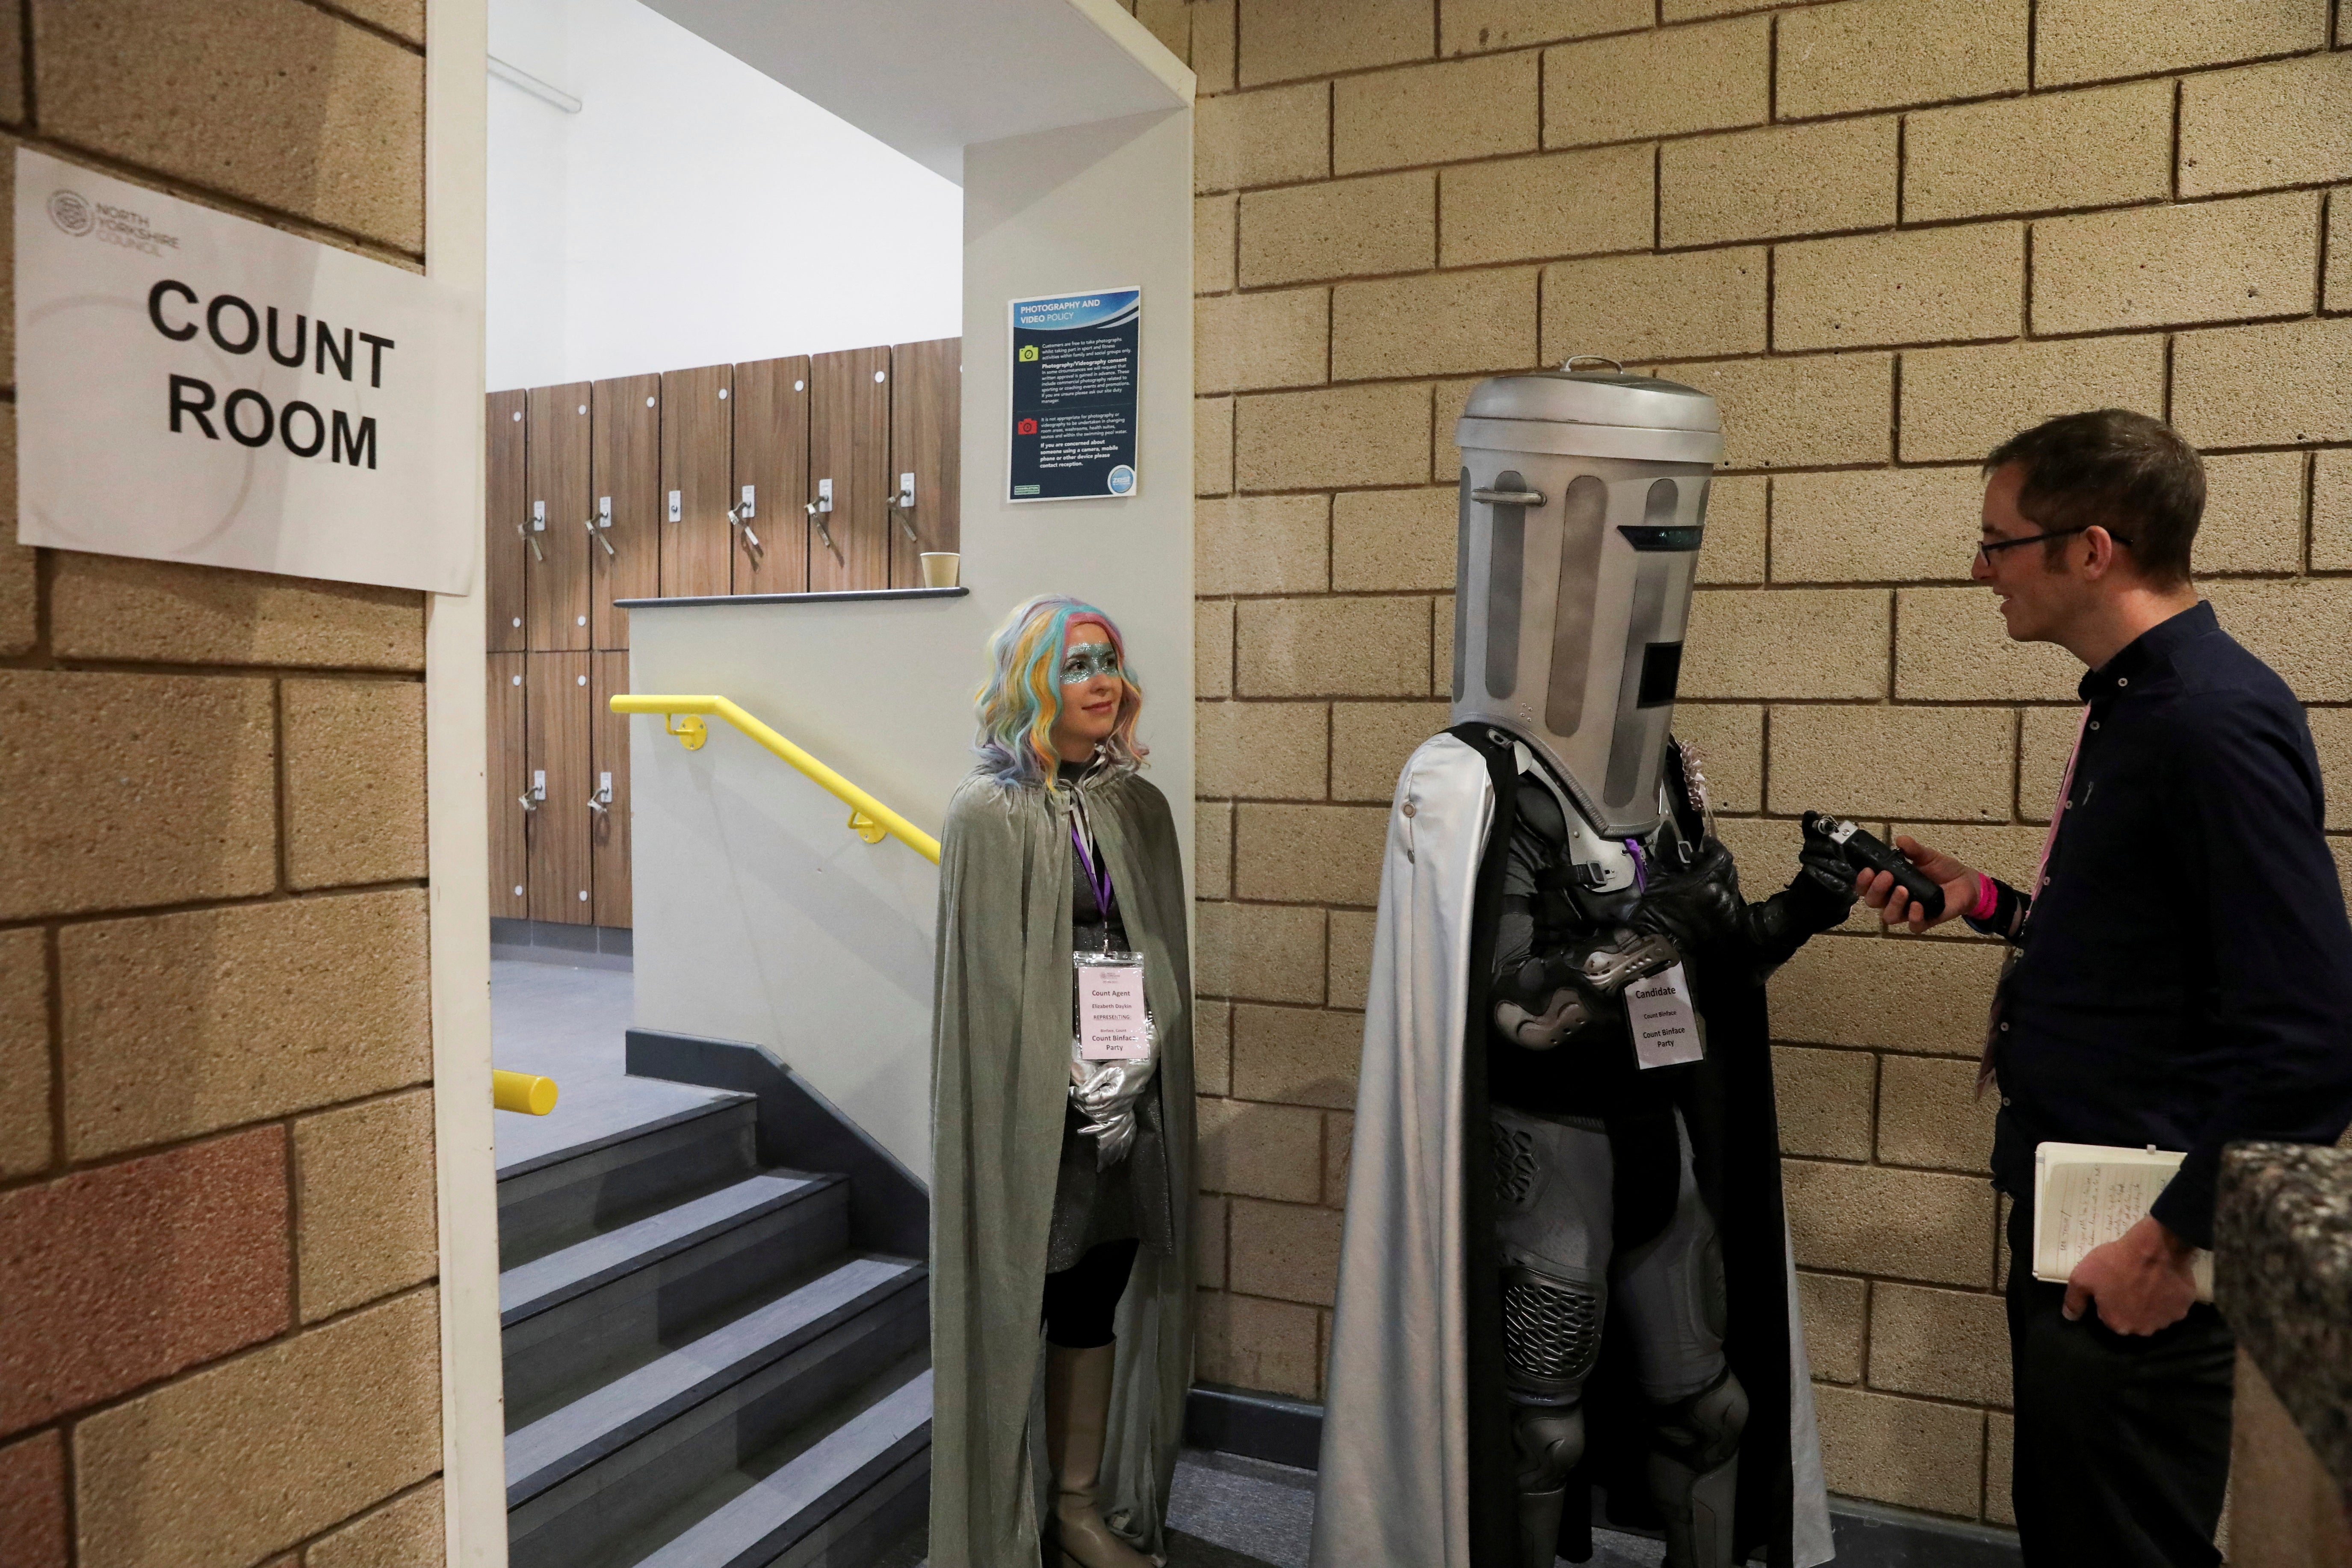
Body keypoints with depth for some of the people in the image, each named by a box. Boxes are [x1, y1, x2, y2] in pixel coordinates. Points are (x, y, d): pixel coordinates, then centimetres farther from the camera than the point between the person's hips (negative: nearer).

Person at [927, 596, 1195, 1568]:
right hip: (1029, 1112, -5)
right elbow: (989, 981, -10)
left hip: (1125, 1111, 5)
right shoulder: (989, 813, -8)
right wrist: (1073, 1085, -12)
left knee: (1098, 1304, 15)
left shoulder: (1140, 808, 8)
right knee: (1011, 1309, 4)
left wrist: (1137, 1077, 2)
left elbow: (1164, 962, 10)